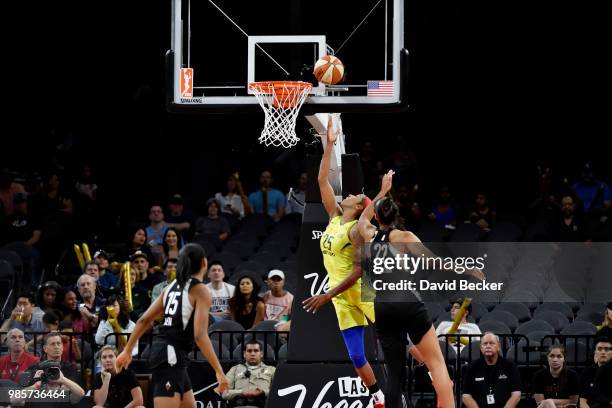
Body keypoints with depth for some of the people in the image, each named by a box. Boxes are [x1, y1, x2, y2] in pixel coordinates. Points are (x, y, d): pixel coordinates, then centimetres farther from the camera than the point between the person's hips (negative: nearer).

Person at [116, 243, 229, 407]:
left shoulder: (173, 287, 14)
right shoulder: (200, 291, -9)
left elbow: (144, 320, 16)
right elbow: (200, 335, -18)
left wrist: (127, 351, 25)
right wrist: (219, 371, -17)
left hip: (160, 349, 9)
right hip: (172, 355, -9)